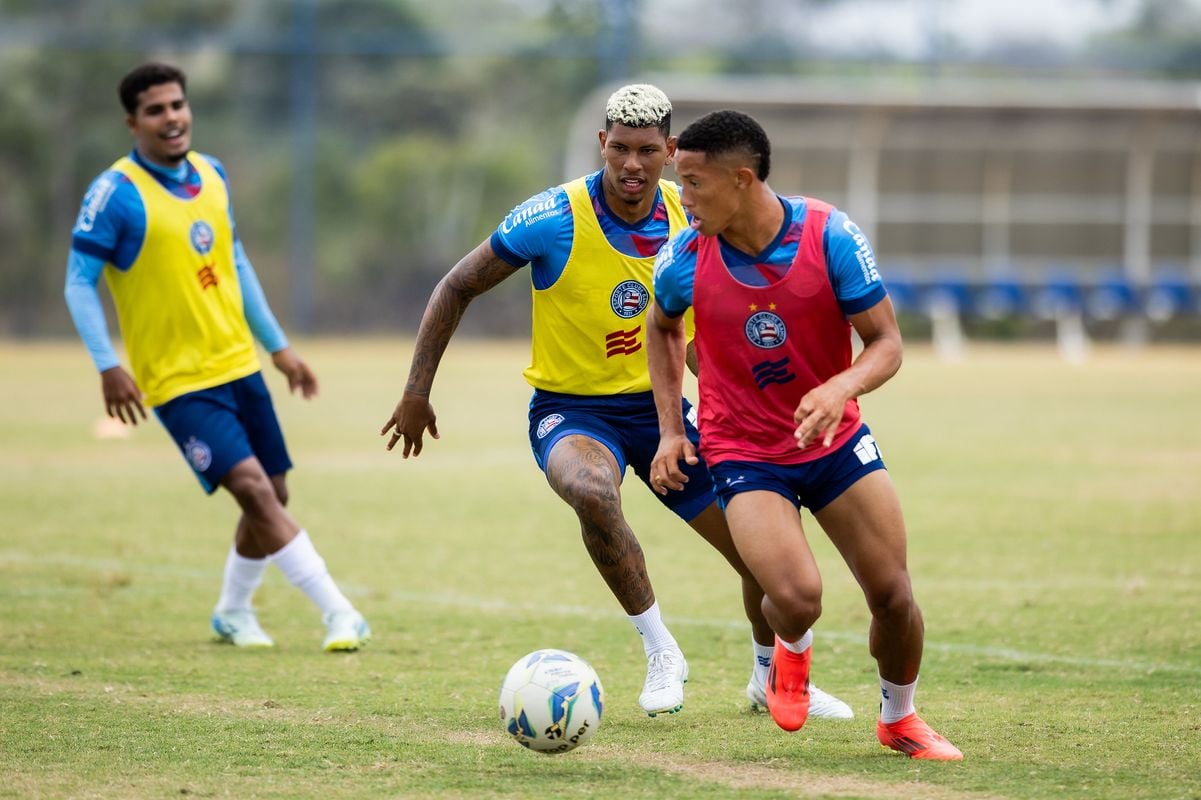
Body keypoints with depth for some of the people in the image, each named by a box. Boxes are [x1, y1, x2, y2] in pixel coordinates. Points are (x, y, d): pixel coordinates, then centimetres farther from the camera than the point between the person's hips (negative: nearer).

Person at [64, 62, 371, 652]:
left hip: (238, 365, 7)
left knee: (274, 495, 11)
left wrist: (278, 346, 18)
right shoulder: (116, 194, -14)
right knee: (253, 488, -18)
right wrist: (108, 367, -23)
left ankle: (233, 613, 33)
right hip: (179, 382, -7)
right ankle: (338, 614, -19)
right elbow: (80, 282, -13)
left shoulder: (211, 175, 7)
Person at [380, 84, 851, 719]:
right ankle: (661, 653, -21)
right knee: (592, 491, -39)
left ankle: (772, 677, 31)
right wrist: (417, 392, -7)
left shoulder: (689, 218, -6)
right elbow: (457, 288, -7)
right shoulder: (555, 219, -19)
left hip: (657, 404, 4)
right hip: (571, 411, -4)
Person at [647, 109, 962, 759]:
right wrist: (670, 429, 4)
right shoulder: (686, 258, -13)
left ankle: (899, 719, 28)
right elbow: (661, 327, 11)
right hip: (744, 454, -1)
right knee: (797, 598, -22)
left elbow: (886, 343, -12)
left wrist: (841, 388, -33)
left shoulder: (830, 237, -18)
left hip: (835, 439, 1)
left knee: (893, 594, -1)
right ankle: (791, 650, 17)